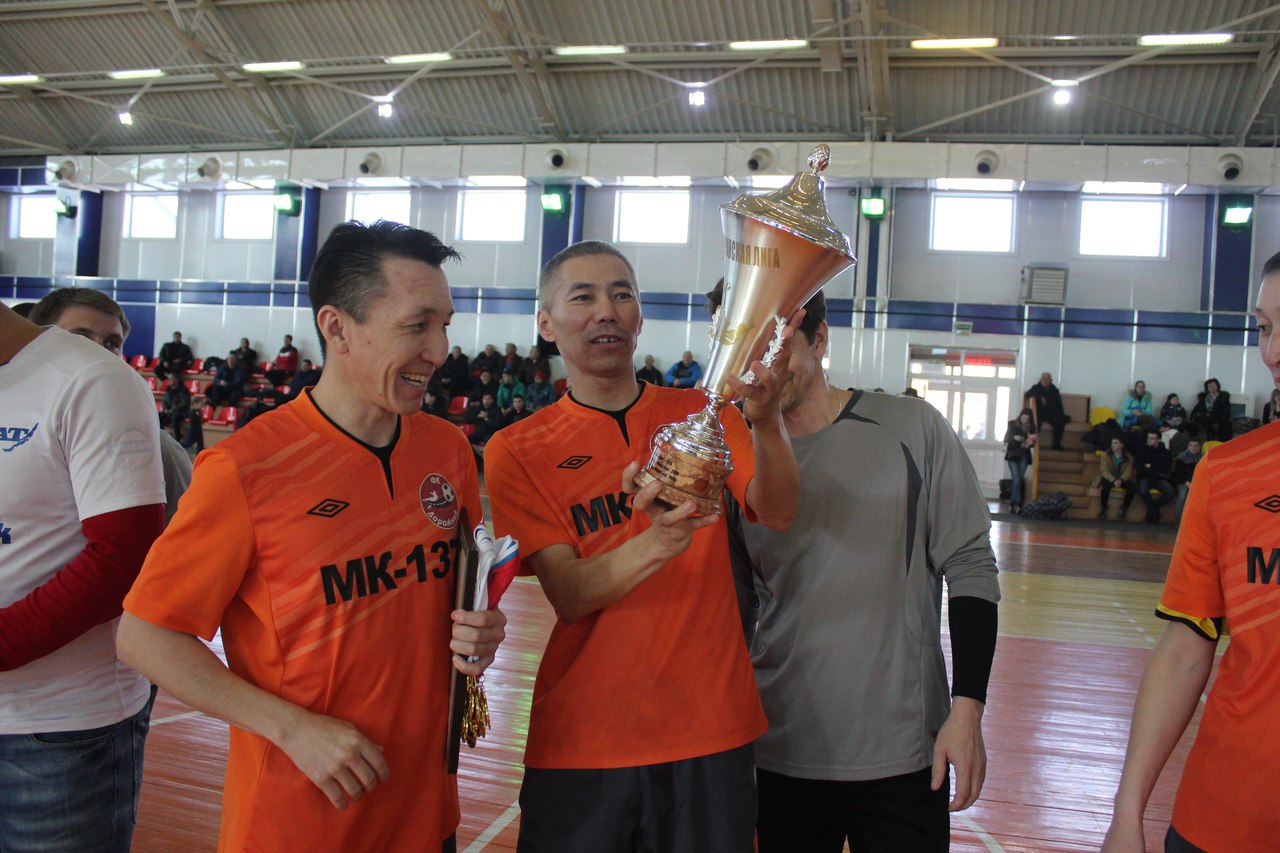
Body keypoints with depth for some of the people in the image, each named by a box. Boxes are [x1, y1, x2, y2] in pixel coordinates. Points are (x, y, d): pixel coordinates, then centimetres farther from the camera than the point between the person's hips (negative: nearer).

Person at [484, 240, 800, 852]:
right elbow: (567, 594, -13)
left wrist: (766, 420, -32)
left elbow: (777, 514, -12)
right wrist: (655, 543, -32)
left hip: (710, 733, 2)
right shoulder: (517, 452, -2)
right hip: (581, 741, -1)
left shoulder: (701, 414, 3)